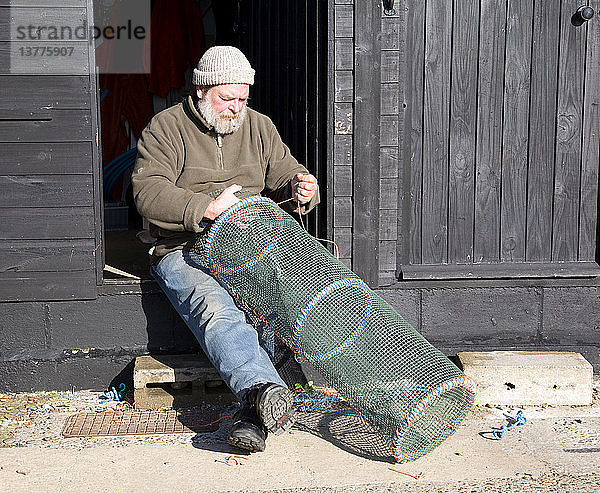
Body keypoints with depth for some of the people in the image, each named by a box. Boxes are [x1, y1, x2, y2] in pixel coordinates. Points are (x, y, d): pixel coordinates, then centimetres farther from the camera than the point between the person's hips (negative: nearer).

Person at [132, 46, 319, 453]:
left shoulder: (259, 126, 17)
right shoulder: (166, 127, 3)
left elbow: (285, 173, 21)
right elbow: (148, 192, -9)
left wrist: (301, 187, -6)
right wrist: (206, 208, -24)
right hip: (186, 251, -3)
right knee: (216, 309, -37)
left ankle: (254, 410, -40)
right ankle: (268, 390, -56)